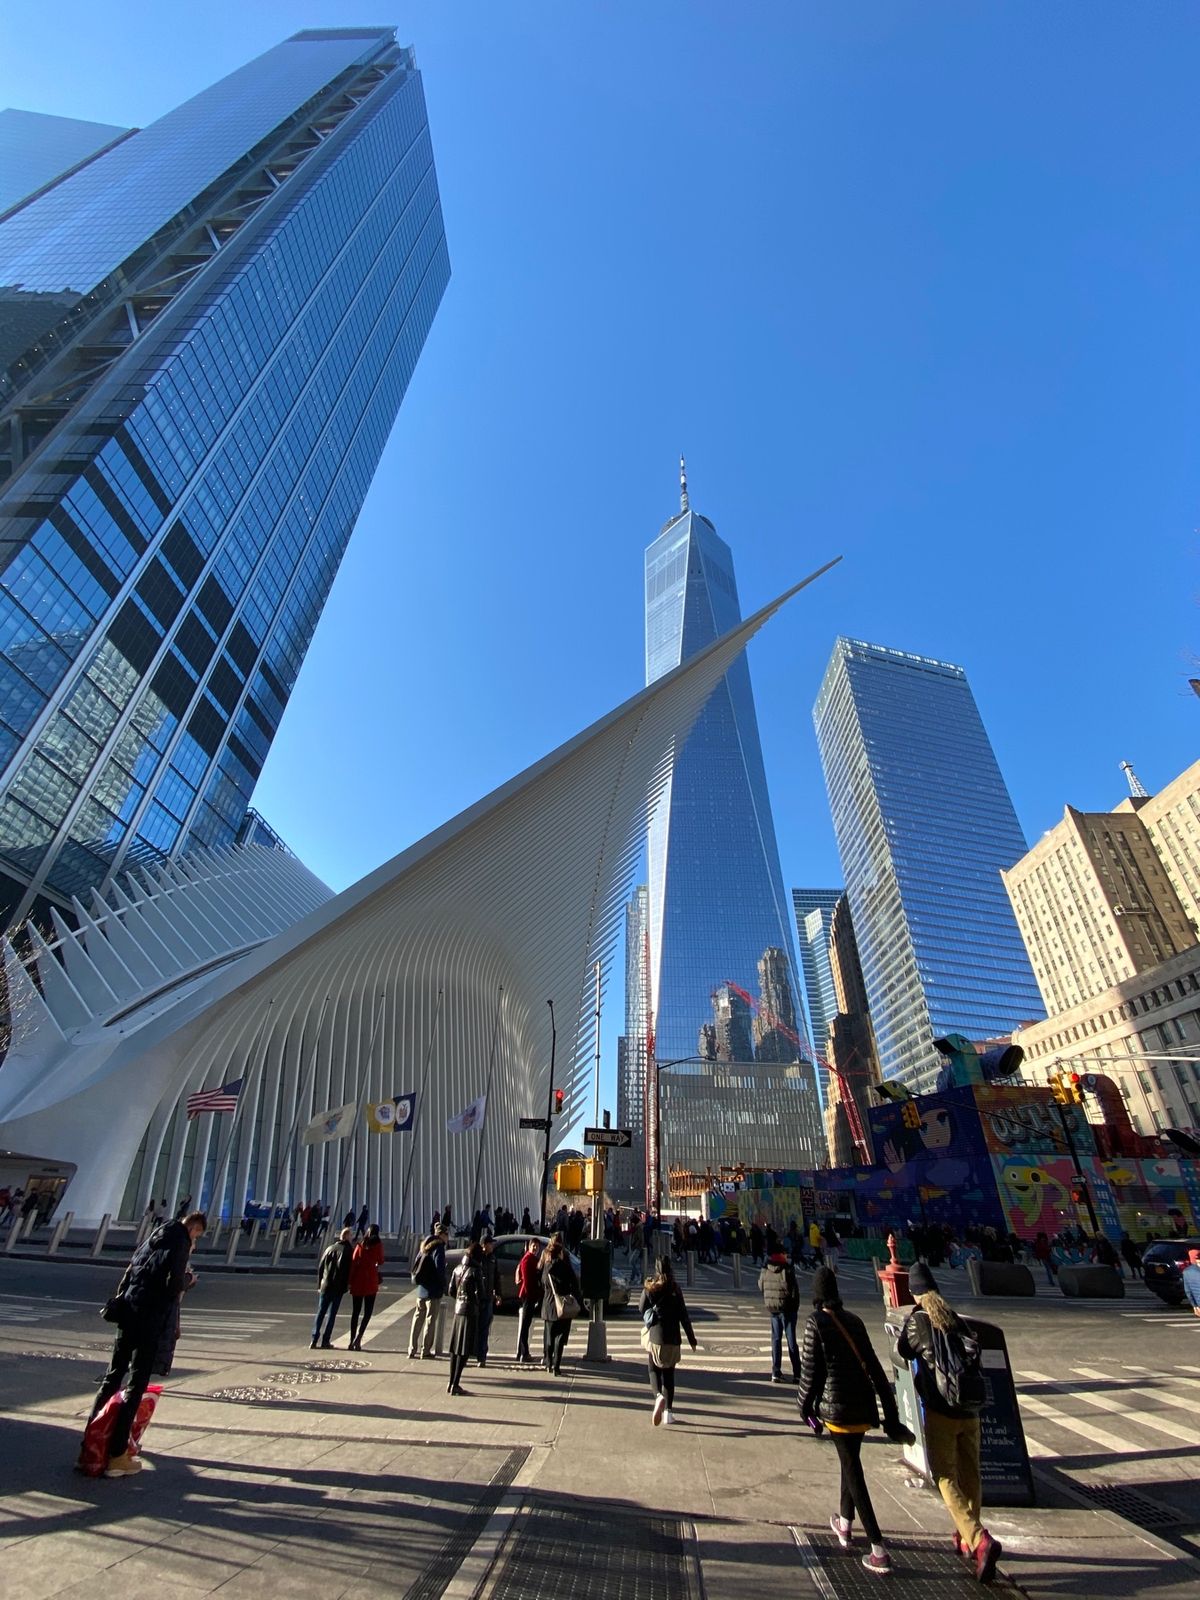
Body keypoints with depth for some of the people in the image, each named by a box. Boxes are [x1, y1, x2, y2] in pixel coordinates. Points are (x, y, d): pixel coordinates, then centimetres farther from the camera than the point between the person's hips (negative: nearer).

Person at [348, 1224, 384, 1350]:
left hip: (357, 1279, 3)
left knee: (355, 1312, 14)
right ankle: (358, 1338, -10)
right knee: (367, 1312, 5)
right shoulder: (378, 1244, -2)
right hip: (371, 1280, -3)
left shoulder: (360, 1244, 4)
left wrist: (350, 1280, 2)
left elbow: (353, 1262, -1)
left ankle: (352, 1341, 13)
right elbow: (380, 1262, 5)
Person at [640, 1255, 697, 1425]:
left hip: (654, 1336, -1)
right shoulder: (675, 1290, -6)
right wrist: (692, 1339, 4)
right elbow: (684, 1316, -5)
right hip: (672, 1339, 1)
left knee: (654, 1370, 8)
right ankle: (668, 1411, 15)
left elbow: (642, 1310, 3)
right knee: (669, 1373, 17)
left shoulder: (648, 1288, -6)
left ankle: (658, 1396, -20)